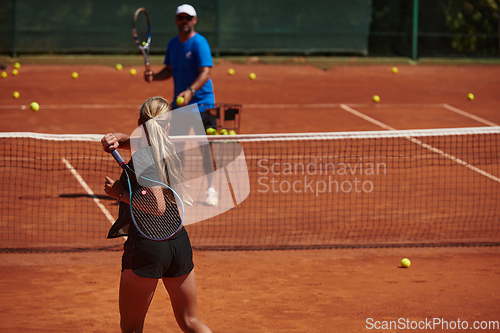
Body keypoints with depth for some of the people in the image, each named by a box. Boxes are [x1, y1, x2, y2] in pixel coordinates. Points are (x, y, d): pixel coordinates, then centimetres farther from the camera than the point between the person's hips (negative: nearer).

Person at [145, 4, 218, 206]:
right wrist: (154, 77, -2)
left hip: (201, 102, -7)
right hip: (179, 102, 7)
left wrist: (190, 91, -35)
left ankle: (212, 190, -5)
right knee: (174, 148, 9)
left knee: (204, 148, -10)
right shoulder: (173, 44, 10)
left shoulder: (199, 43, -13)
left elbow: (205, 72, -21)